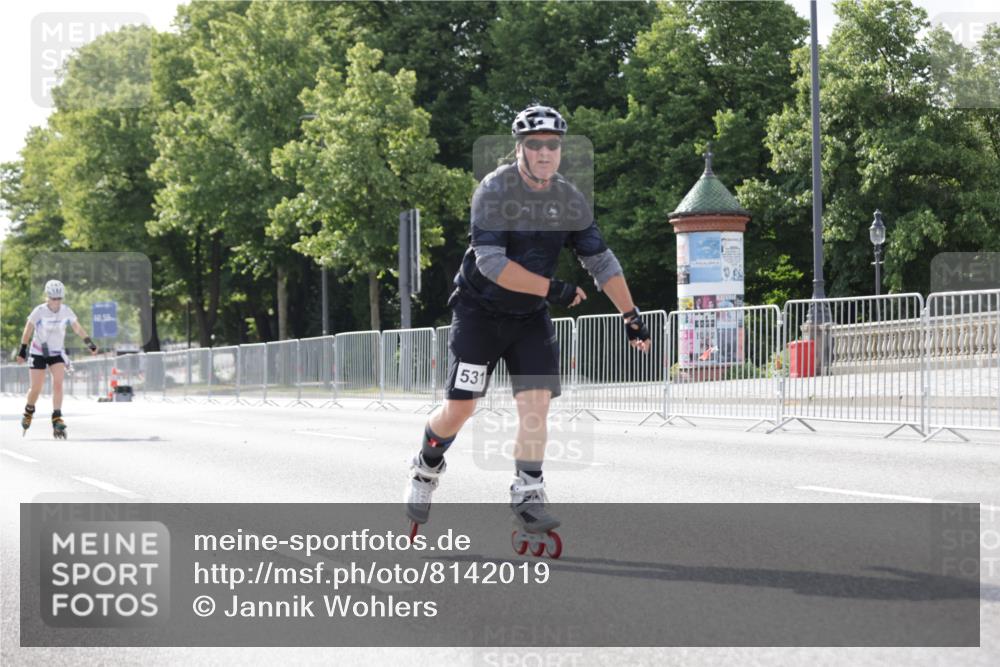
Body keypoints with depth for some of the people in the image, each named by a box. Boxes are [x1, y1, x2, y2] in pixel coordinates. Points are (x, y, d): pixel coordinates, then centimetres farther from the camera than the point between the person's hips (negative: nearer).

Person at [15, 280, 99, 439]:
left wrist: (90, 343, 4)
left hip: (57, 353, 2)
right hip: (38, 353, -2)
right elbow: (28, 330, -6)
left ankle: (57, 418, -17)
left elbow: (77, 328, 4)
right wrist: (22, 350, -3)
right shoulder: (39, 311, -16)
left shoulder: (66, 311, -8)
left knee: (58, 384, -17)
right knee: (36, 388, 0)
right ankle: (29, 411, 30)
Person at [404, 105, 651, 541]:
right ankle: (426, 468, 24)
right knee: (459, 408, -5)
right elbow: (491, 262, -25)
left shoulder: (570, 200, -3)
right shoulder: (494, 190, -17)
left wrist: (630, 316, -2)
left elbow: (601, 261, 3)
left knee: (535, 401, -12)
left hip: (530, 317, 4)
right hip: (479, 311, -4)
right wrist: (551, 288, -26)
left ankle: (527, 495, -4)